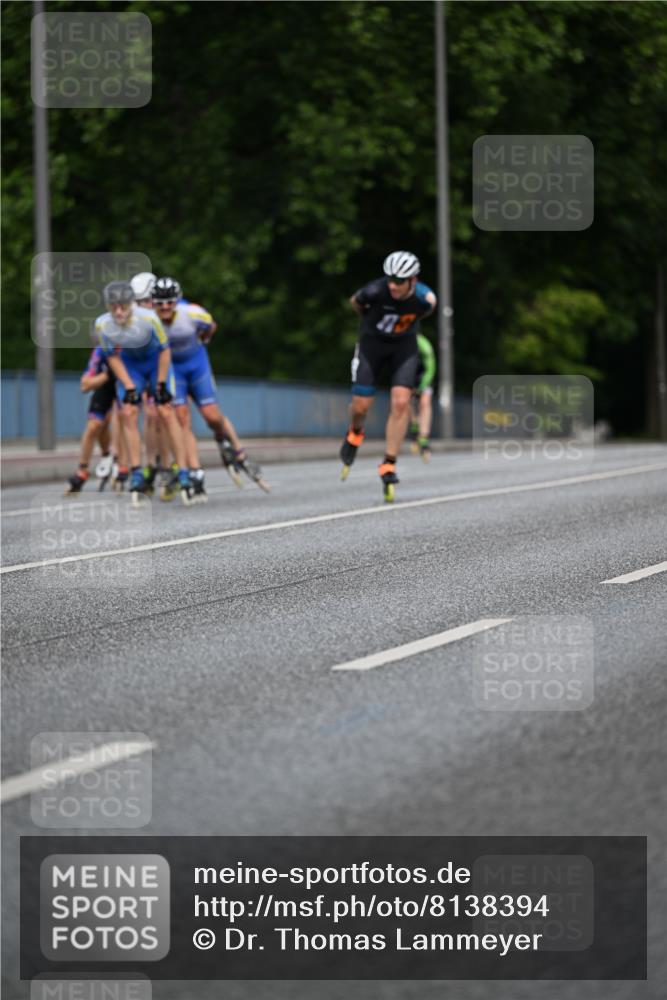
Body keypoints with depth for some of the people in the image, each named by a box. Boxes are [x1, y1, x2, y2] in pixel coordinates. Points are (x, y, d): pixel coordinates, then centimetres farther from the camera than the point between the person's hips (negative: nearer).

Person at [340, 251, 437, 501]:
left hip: (404, 345, 1)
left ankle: (388, 466, -8)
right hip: (372, 342, -1)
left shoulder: (426, 299, -25)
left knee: (401, 402, -16)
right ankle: (355, 433, 34)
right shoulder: (375, 291, -30)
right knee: (360, 405, -3)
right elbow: (355, 302, -5)